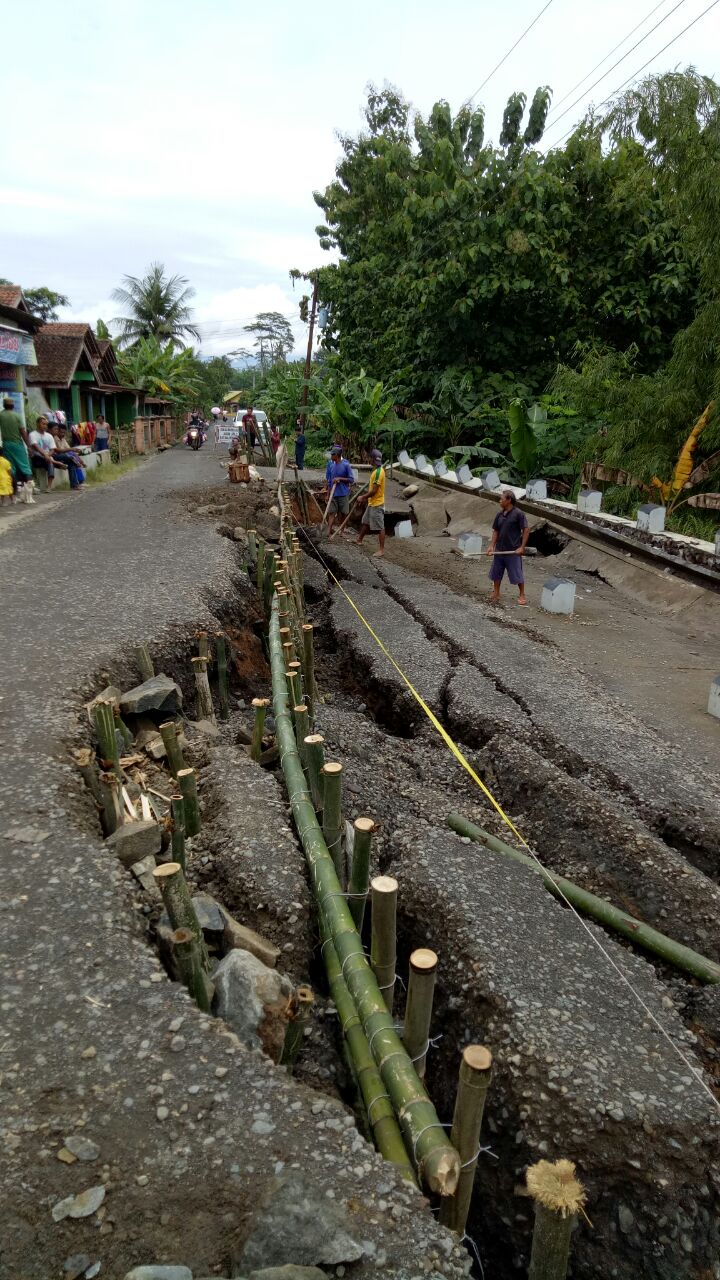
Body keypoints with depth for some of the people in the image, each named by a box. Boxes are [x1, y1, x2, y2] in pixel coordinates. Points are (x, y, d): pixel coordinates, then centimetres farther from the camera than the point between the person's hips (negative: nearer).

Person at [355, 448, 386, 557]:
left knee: (380, 527, -4)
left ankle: (381, 549, 1)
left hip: (377, 504, -10)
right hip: (372, 503, 10)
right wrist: (367, 498, 20)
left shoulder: (378, 472, -22)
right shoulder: (377, 470, 9)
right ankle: (359, 540, 38)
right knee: (366, 522, 23)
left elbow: (374, 490, -24)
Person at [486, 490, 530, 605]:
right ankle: (496, 594, 26)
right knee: (496, 572, 12)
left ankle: (522, 595, 18)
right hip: (499, 550, 6)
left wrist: (522, 547, -15)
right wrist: (492, 546, 2)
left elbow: (526, 530, -11)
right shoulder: (499, 514, 5)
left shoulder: (518, 514, -12)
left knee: (517, 574, 3)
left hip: (513, 551, -6)